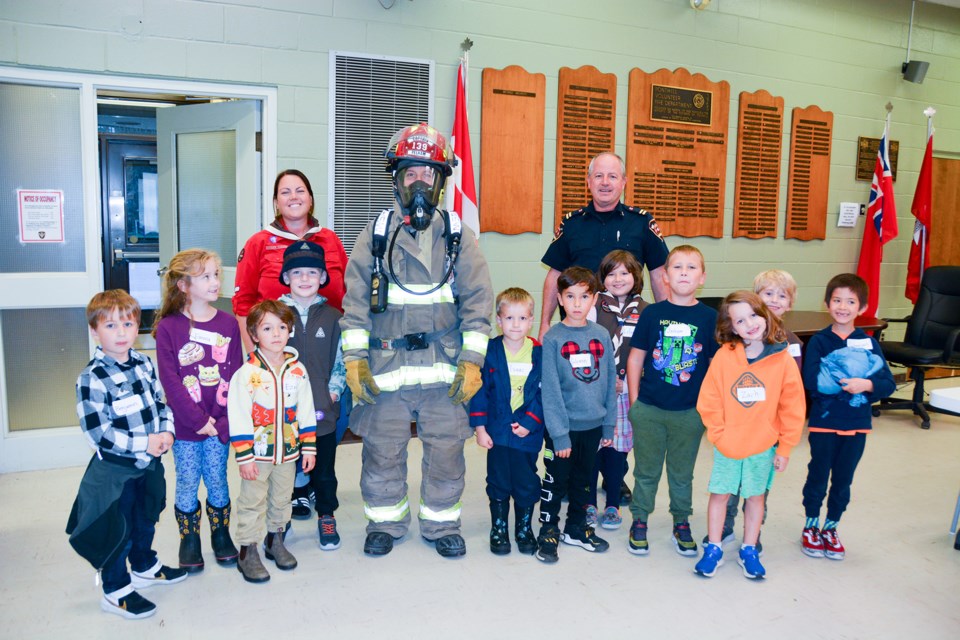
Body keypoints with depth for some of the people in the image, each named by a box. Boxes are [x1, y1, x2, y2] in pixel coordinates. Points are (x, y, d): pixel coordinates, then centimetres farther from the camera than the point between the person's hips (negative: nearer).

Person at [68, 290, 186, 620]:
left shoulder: (144, 364, 0)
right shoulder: (91, 378, -21)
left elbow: (161, 403, 9)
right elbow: (97, 432, -23)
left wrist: (166, 432, -9)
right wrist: (142, 444, -23)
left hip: (150, 463, 7)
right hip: (115, 469, -7)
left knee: (146, 519, 24)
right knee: (119, 531, 6)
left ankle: (145, 567, 45)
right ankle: (116, 592, 24)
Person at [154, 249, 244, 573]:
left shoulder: (228, 323, 1)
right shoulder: (168, 327, -7)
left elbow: (235, 375, -1)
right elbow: (170, 380, -10)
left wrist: (223, 420, -10)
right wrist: (199, 421, -14)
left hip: (219, 423, 2)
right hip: (185, 425, -2)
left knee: (217, 480, 11)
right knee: (187, 483, 8)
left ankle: (221, 534, 29)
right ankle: (189, 540, 26)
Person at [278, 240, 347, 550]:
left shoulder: (332, 317, 2)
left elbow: (341, 360, 5)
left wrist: (333, 392, -5)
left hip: (323, 411, 1)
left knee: (324, 469, 12)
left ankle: (326, 516, 30)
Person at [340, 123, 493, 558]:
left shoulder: (458, 234, 5)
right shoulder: (377, 233, 5)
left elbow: (477, 299, 2)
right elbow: (355, 297, 2)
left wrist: (472, 361, -5)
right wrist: (355, 358, -5)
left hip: (444, 365, 0)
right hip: (385, 364, 0)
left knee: (446, 448, 7)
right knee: (382, 449, 9)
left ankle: (441, 523, 28)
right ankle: (385, 522, 30)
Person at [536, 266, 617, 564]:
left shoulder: (602, 335, 1)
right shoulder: (553, 338, -12)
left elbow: (610, 382, 6)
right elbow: (550, 390, -13)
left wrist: (609, 425, 6)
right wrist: (560, 434, -15)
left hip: (593, 426, 4)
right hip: (563, 427, -4)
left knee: (582, 481, 19)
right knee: (555, 482, 9)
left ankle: (577, 528, 36)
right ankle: (548, 531, 27)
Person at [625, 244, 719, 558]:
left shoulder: (709, 317, -3)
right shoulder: (652, 313, -4)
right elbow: (635, 358, 0)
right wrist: (634, 402, -1)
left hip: (690, 411, 1)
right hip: (649, 410, 0)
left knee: (682, 472, 17)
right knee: (646, 470, 13)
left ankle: (681, 523, 35)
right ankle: (639, 521, 30)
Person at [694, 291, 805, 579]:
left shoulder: (783, 359, -10)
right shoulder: (724, 355, -11)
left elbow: (793, 408, -4)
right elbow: (708, 401, -7)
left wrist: (784, 448, -3)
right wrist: (719, 434, -10)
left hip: (764, 446, 1)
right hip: (727, 445, 0)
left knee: (756, 496, 14)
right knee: (719, 494, 9)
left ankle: (749, 550, 31)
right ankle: (713, 549, 24)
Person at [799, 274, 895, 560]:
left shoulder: (869, 342, 0)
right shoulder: (819, 341, -7)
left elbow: (888, 384, -5)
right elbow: (811, 380, -18)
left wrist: (866, 384, -25)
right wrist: (848, 382, -22)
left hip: (857, 424, 2)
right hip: (824, 422, -2)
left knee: (843, 479, 14)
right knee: (818, 476, 10)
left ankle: (830, 528, 32)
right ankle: (810, 527, 29)